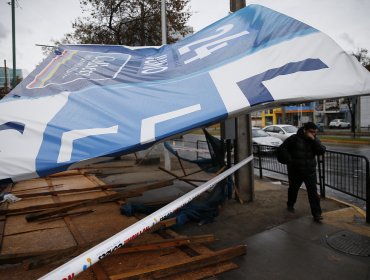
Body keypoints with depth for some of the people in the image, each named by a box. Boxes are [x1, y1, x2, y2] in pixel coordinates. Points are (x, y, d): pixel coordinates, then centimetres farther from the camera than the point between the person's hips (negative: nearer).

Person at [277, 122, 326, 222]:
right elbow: (282, 149, -5)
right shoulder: (294, 139, -9)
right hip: (295, 171, -1)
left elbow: (322, 151, -13)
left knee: (313, 192, -5)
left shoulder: (314, 140, 2)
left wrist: (313, 140, -21)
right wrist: (289, 160, -13)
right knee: (293, 189, 18)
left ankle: (316, 214, 1)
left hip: (310, 171, 2)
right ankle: (290, 205, 43)